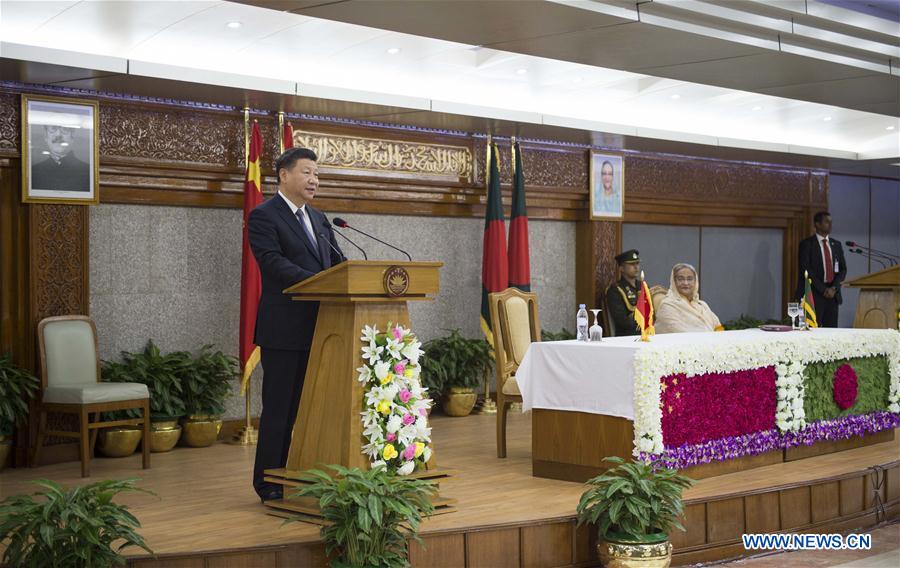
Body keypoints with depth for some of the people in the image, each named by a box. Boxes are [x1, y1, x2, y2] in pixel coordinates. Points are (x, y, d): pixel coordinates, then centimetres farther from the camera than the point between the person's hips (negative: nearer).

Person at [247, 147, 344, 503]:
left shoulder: (318, 219, 18)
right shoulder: (263, 217, -6)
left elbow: (338, 261, 13)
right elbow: (274, 263, -19)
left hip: (318, 326, 7)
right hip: (285, 329, -7)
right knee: (279, 407, 0)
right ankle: (269, 485, 9)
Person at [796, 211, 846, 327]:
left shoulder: (836, 244, 16)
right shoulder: (807, 244, -1)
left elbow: (843, 269, 13)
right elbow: (806, 269, -9)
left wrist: (834, 288, -5)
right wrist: (823, 290, -13)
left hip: (833, 294, 5)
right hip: (813, 294, -5)